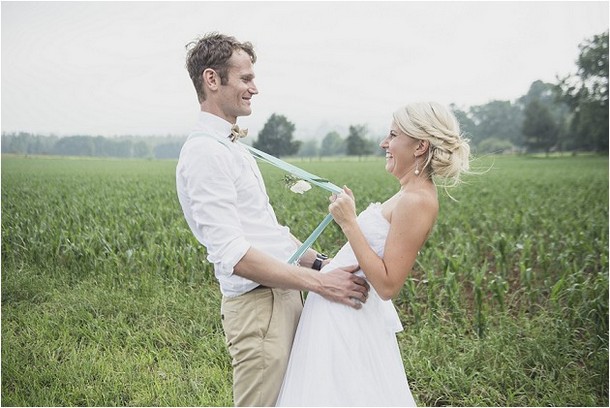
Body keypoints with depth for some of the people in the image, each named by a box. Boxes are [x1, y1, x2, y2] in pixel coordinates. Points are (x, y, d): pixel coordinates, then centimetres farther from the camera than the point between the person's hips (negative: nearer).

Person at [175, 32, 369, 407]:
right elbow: (234, 255, -23)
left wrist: (322, 263, 7)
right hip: (258, 305, -10)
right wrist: (319, 282, -20)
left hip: (284, 294, 10)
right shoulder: (205, 152, -16)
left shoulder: (232, 148, 15)